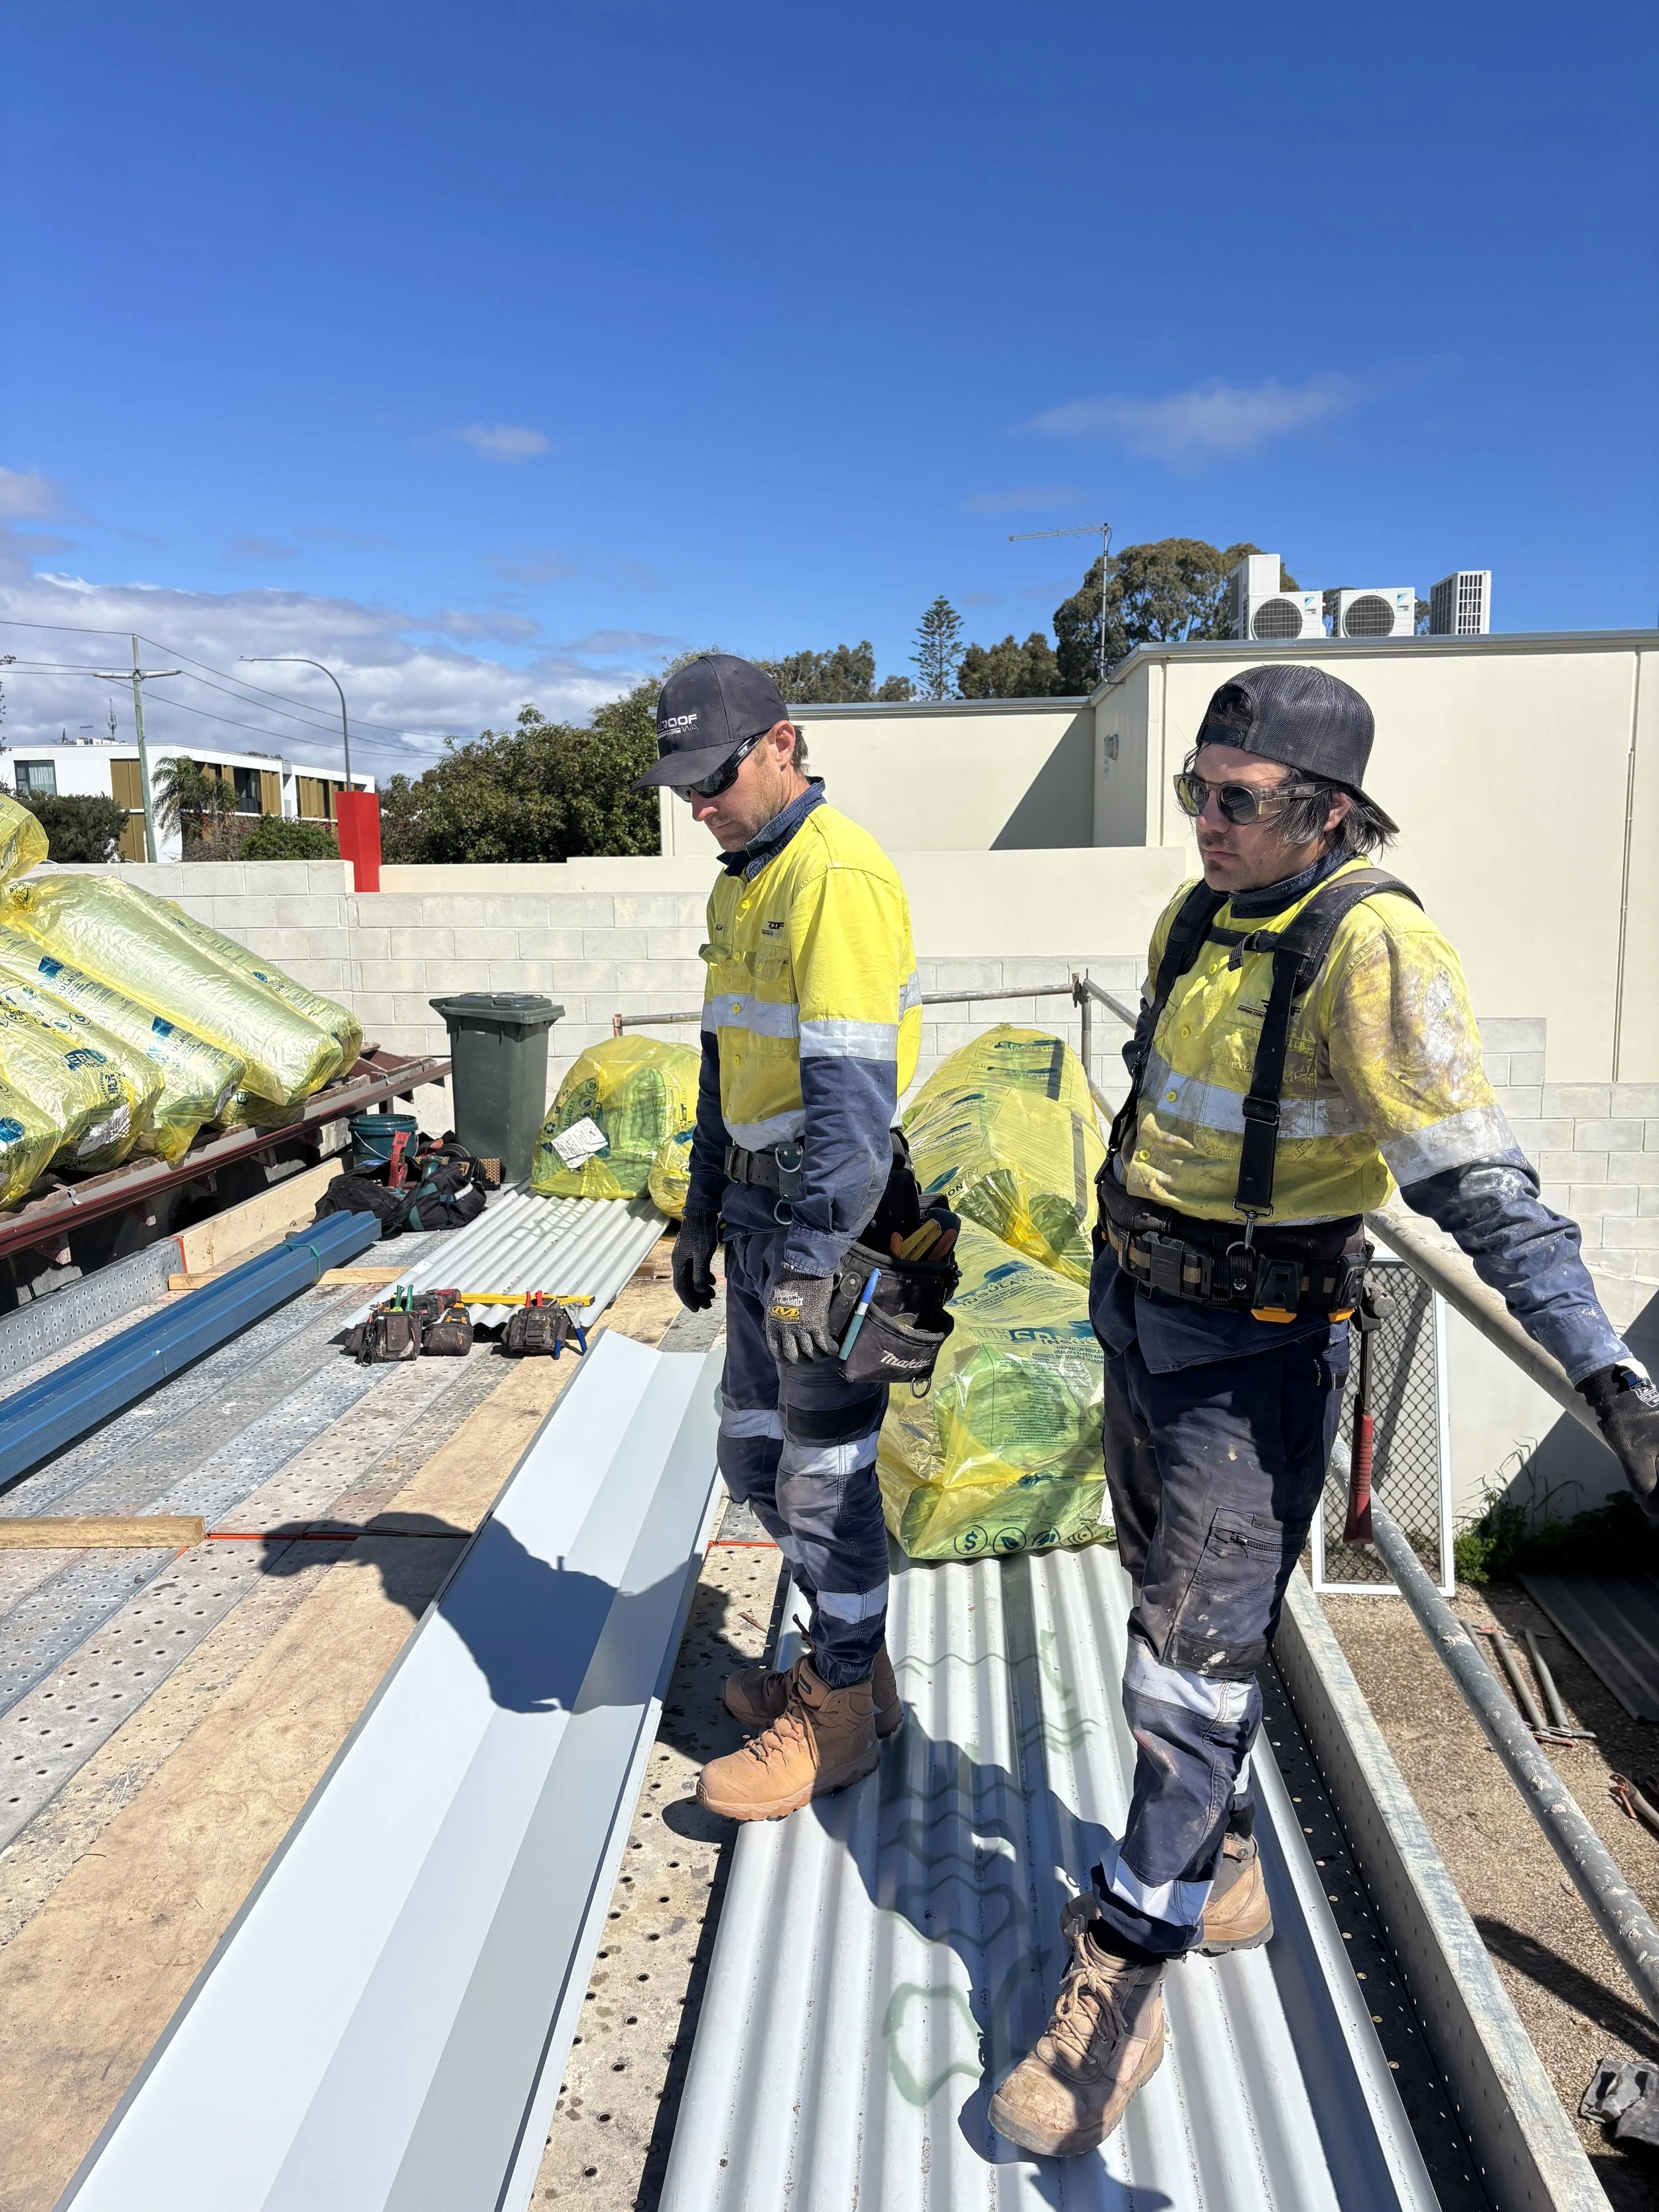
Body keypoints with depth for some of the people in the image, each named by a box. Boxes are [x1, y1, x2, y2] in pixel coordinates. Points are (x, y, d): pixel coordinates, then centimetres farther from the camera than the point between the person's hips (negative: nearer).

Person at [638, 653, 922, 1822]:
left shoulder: (838, 877, -18)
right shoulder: (745, 880, 13)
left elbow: (851, 1089, -23)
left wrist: (809, 1266, -24)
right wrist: (703, 1214, 20)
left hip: (830, 1213, -10)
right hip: (763, 1204, 10)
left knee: (823, 1468, 3)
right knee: (753, 1449, 18)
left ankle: (840, 1714, 22)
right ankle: (850, 1655, 36)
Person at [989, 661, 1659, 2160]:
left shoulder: (1371, 945, -21)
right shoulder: (1195, 919, 4)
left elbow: (1478, 1179, -27)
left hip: (1261, 1343, -8)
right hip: (1140, 1307, 8)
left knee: (1195, 1656, -1)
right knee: (1175, 1594, 20)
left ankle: (1123, 1979, 15)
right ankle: (1218, 1870, 41)